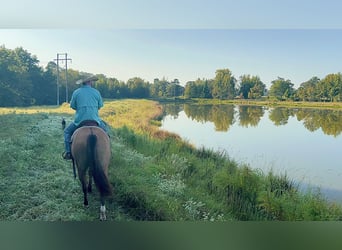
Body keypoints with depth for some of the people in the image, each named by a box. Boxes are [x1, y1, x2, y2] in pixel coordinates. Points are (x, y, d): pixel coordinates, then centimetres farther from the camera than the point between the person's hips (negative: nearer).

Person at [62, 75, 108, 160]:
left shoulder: (76, 92, -1)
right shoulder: (96, 92, 1)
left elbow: (72, 106, 6)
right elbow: (100, 105, 9)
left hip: (79, 121, 0)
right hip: (95, 120, 1)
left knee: (67, 131, 22)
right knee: (104, 129, 28)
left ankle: (68, 152, 10)